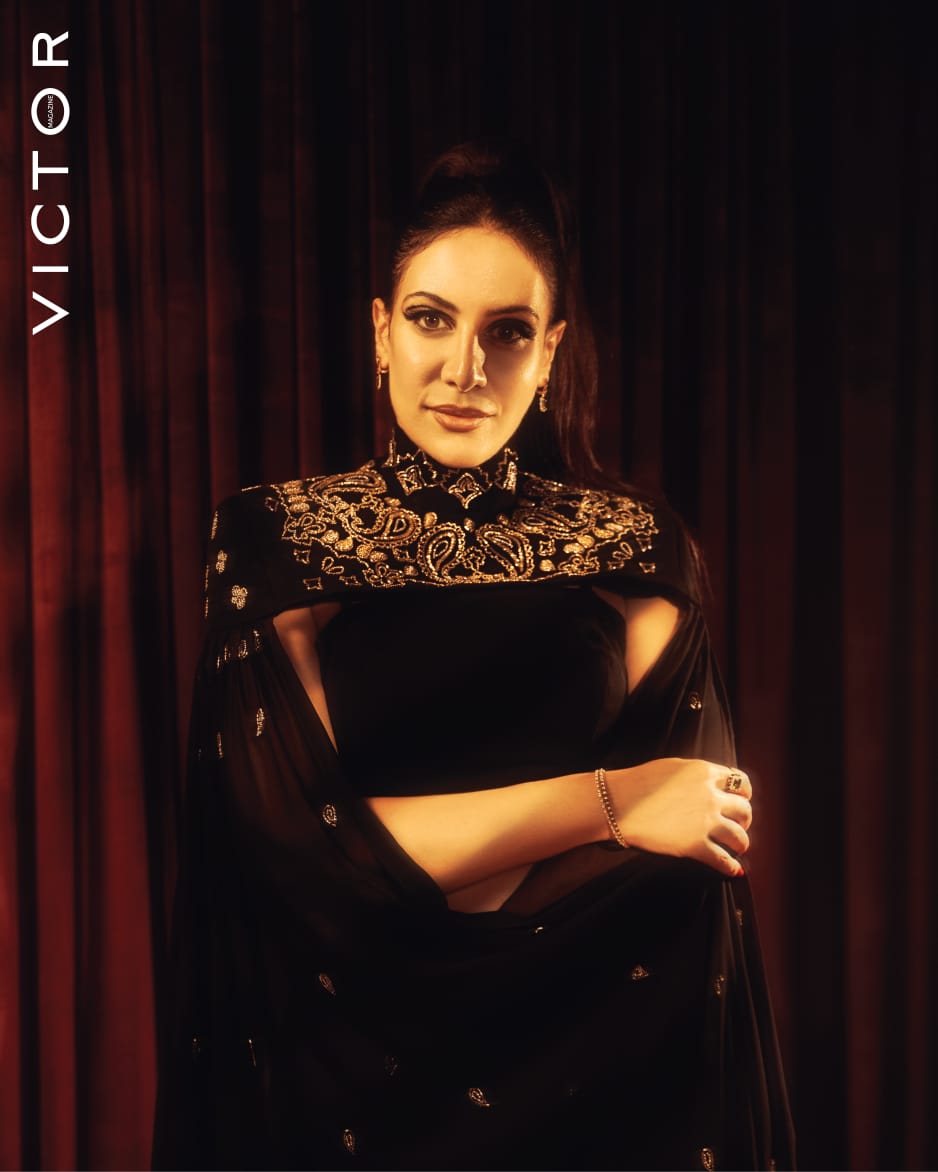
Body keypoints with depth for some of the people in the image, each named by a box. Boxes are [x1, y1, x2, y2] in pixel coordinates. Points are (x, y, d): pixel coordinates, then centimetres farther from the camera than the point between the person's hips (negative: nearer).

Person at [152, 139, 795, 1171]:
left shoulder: (634, 546, -5)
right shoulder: (278, 539, -8)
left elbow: (684, 859, -11)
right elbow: (296, 842, -17)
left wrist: (402, 858, -20)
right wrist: (606, 801, -20)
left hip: (592, 1076, 1)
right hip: (348, 1071, -1)